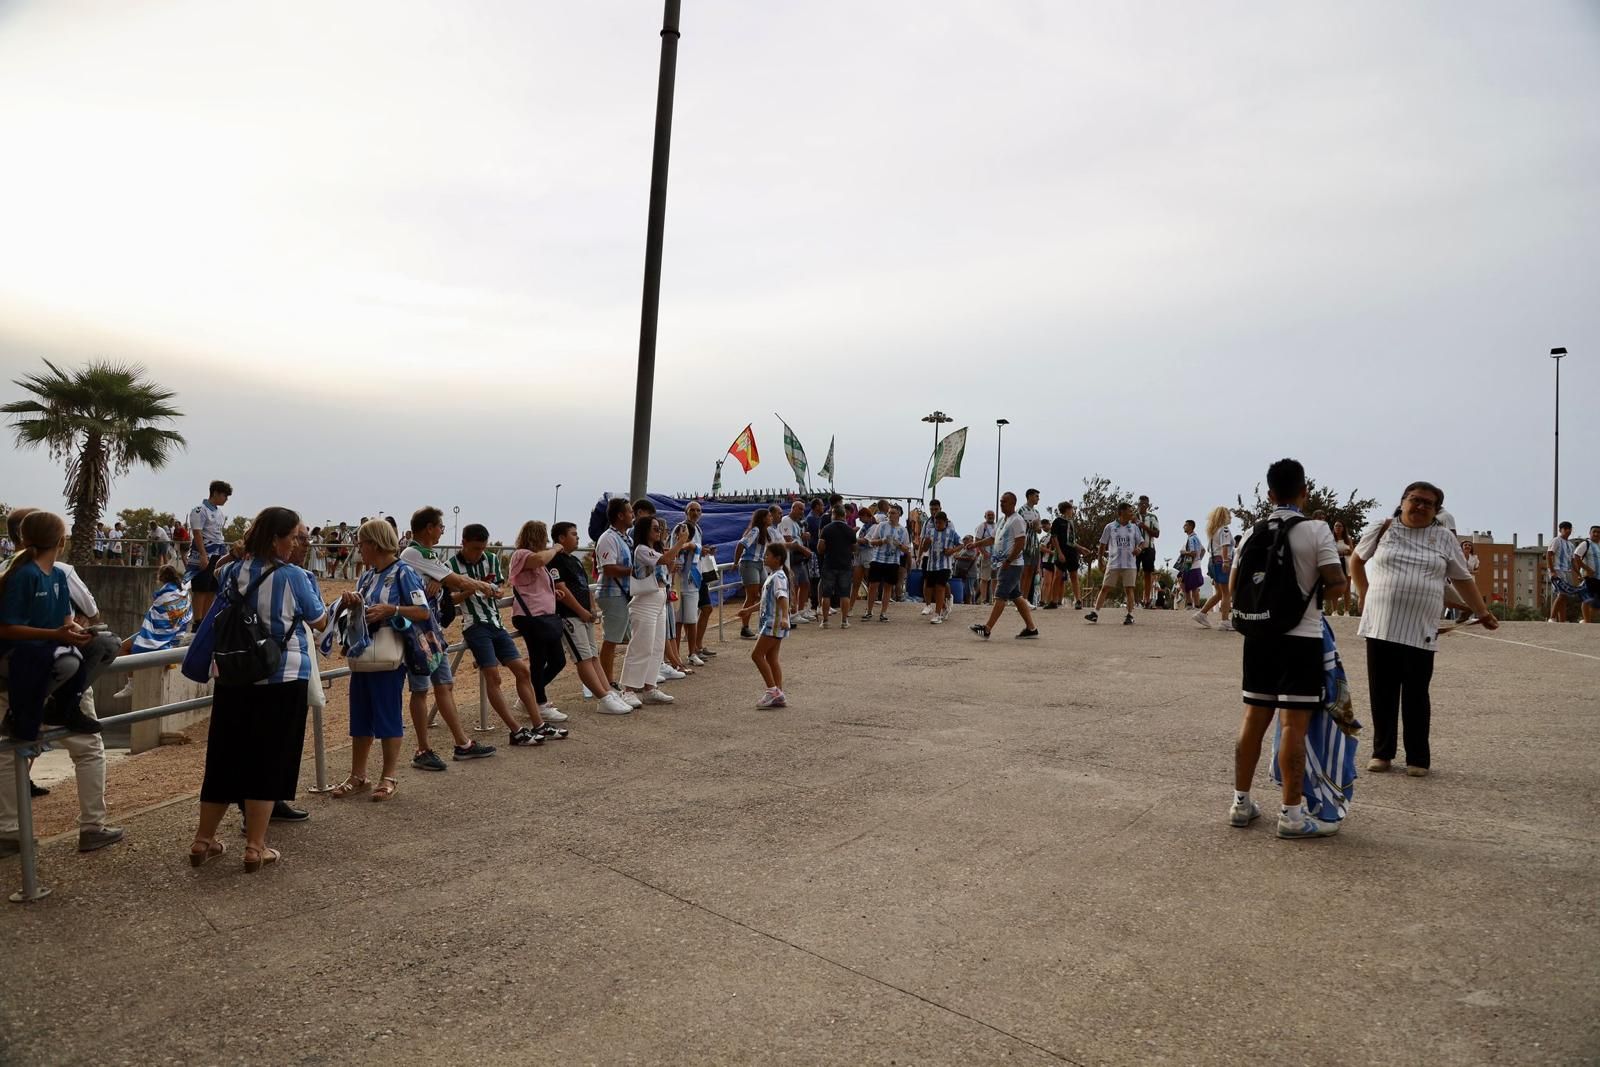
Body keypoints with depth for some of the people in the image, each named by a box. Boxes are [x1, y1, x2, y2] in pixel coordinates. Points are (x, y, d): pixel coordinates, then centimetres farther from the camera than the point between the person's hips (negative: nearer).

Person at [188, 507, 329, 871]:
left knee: (225, 758, 15)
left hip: (232, 680, 5)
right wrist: (310, 585, 16)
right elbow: (320, 622, 0)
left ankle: (203, 841, 25)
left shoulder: (230, 574, 3)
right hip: (281, 680, -5)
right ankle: (255, 848, 9)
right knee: (267, 762, 4)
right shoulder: (293, 577, -12)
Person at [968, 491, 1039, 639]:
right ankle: (1031, 628, 15)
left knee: (1000, 596, -11)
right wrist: (976, 544, 16)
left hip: (1011, 565, -10)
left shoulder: (1017, 520, -11)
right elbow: (993, 539, 26)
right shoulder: (1003, 521, 18)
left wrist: (1008, 561, -19)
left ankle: (987, 629, -13)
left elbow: (1020, 544, -18)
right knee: (1016, 597, 10)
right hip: (1003, 564, 10)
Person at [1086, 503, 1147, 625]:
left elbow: (1142, 543, 7)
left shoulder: (1134, 527, 7)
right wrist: (1100, 561, 7)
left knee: (1129, 589, -2)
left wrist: (1139, 548, -16)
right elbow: (1103, 545, 8)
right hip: (1113, 564, -1)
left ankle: (1130, 615, 5)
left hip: (1129, 565, 1)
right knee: (1105, 588, -1)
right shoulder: (1110, 527, 2)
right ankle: (1095, 613, -1)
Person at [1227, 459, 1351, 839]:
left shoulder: (1253, 533, 5)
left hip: (1259, 636, 5)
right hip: (1300, 638, -5)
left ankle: (1241, 804, 19)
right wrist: (1314, 591, 7)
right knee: (1294, 725, -2)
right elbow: (1336, 581, -13)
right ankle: (1291, 815, 2)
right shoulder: (1316, 530, -9)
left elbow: (1235, 585, 8)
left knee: (1254, 719, 12)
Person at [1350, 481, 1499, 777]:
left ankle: (1418, 758, 16)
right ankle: (1382, 752, 18)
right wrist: (1365, 595, 12)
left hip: (1420, 631, 0)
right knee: (1382, 693, 6)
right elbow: (1356, 560, 18)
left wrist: (1483, 613, 14)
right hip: (1381, 627, 0)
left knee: (1416, 696, 4)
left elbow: (1462, 579, 14)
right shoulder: (1384, 529, 4)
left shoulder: (1444, 538, 5)